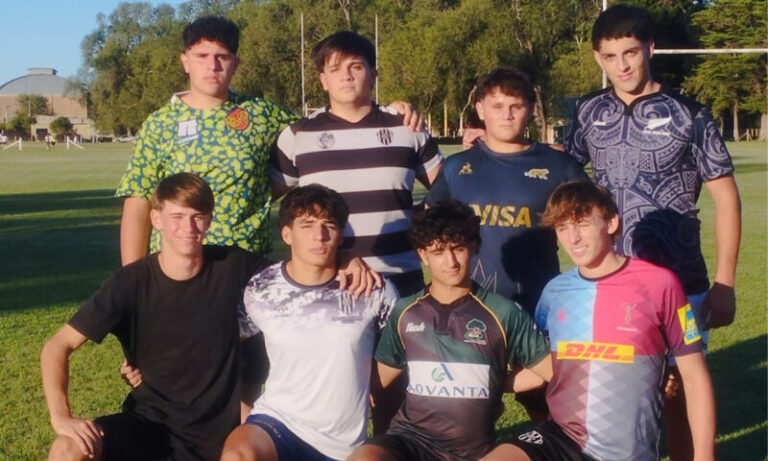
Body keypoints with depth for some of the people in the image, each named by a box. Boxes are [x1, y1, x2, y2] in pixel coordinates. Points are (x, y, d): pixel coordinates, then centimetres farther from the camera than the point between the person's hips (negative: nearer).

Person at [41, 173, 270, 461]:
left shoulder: (232, 266, -8)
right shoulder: (131, 283, -11)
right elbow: (57, 347, -11)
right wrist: (61, 417, -25)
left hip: (218, 428, 1)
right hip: (149, 422, -1)